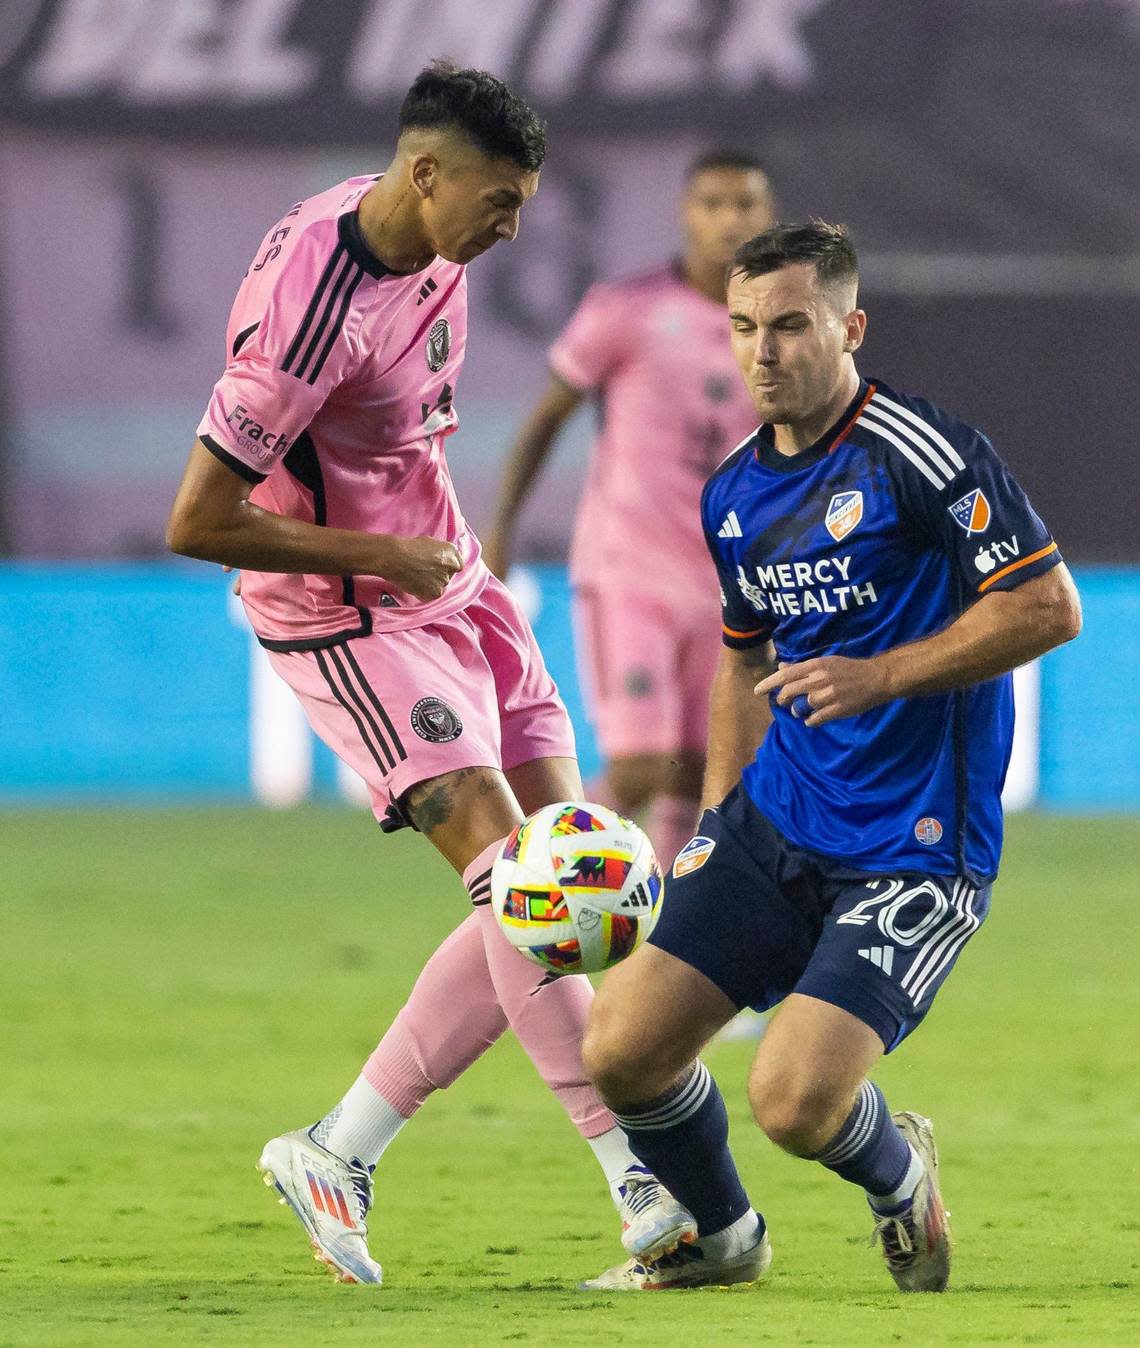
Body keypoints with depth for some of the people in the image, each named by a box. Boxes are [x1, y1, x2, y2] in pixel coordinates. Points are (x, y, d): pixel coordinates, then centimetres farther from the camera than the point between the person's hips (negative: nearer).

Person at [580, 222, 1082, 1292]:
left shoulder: (918, 451, -13)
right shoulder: (734, 493, 11)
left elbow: (1049, 606, -14)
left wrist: (881, 676, -19)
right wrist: (717, 822, 19)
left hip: (913, 846, -7)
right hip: (773, 824, 7)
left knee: (794, 1099, -20)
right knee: (623, 1050, -5)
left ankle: (897, 1174, 17)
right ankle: (720, 1238, 25)